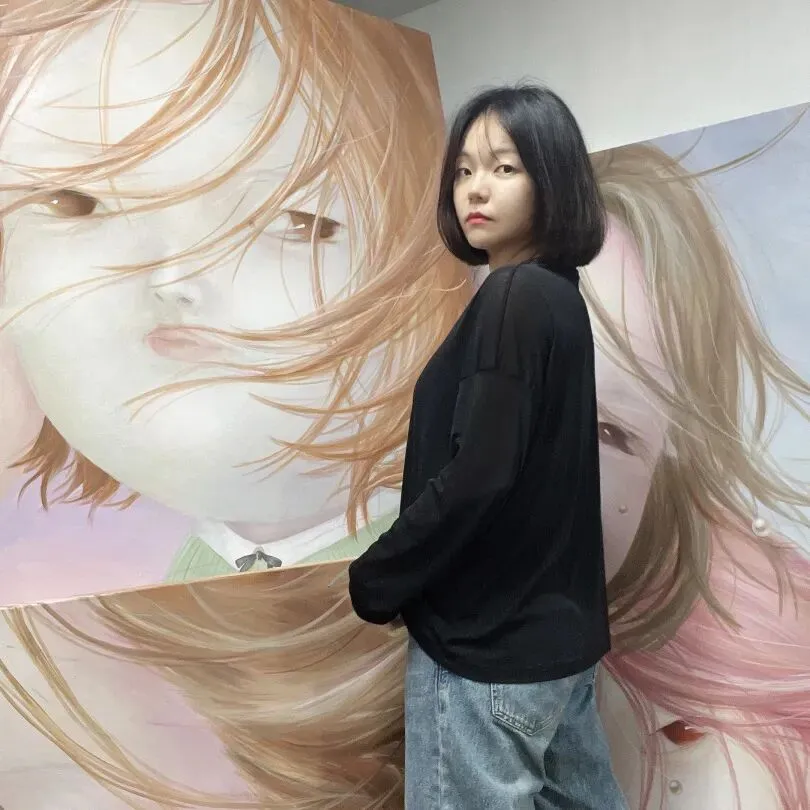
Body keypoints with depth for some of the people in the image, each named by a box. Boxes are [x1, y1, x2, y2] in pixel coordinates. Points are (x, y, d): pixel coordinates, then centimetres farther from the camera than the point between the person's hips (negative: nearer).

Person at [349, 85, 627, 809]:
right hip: (557, 626, 9)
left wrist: (376, 582, -10)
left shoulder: (514, 297, -17)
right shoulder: (558, 295, 10)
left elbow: (475, 476, -24)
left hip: (489, 643, -9)